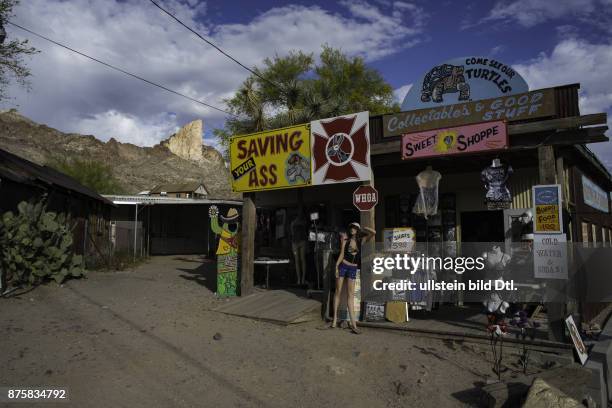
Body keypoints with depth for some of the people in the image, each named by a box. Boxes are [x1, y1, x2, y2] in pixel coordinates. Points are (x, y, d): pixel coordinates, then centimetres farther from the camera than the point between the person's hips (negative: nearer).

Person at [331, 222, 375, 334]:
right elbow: (341, 254, -1)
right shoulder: (345, 240, 1)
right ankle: (335, 318, 14)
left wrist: (363, 229, 9)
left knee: (351, 294, 0)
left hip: (353, 269, 1)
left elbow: (373, 233, -4)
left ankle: (353, 324, -3)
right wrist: (336, 266, -9)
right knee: (338, 291, 4)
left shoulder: (361, 241, 4)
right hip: (343, 266, -1)